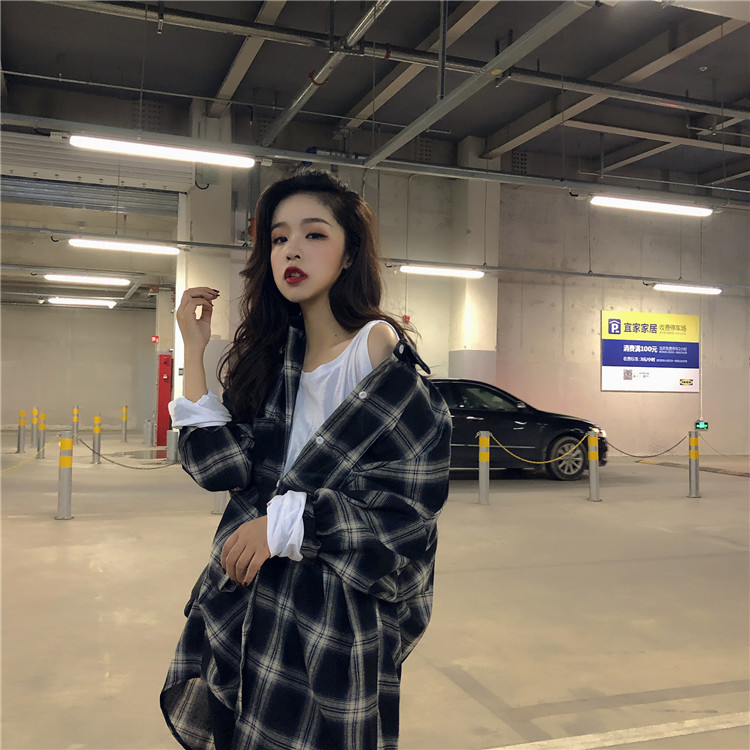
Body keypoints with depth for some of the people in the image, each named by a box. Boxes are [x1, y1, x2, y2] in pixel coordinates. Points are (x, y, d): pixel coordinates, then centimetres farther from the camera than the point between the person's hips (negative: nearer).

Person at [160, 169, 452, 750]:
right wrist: (194, 350, -6)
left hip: (339, 608, -6)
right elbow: (224, 467, -4)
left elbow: (409, 498, -16)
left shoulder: (380, 348, -13)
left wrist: (284, 523, -17)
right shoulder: (273, 353, 5)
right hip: (246, 598, 6)